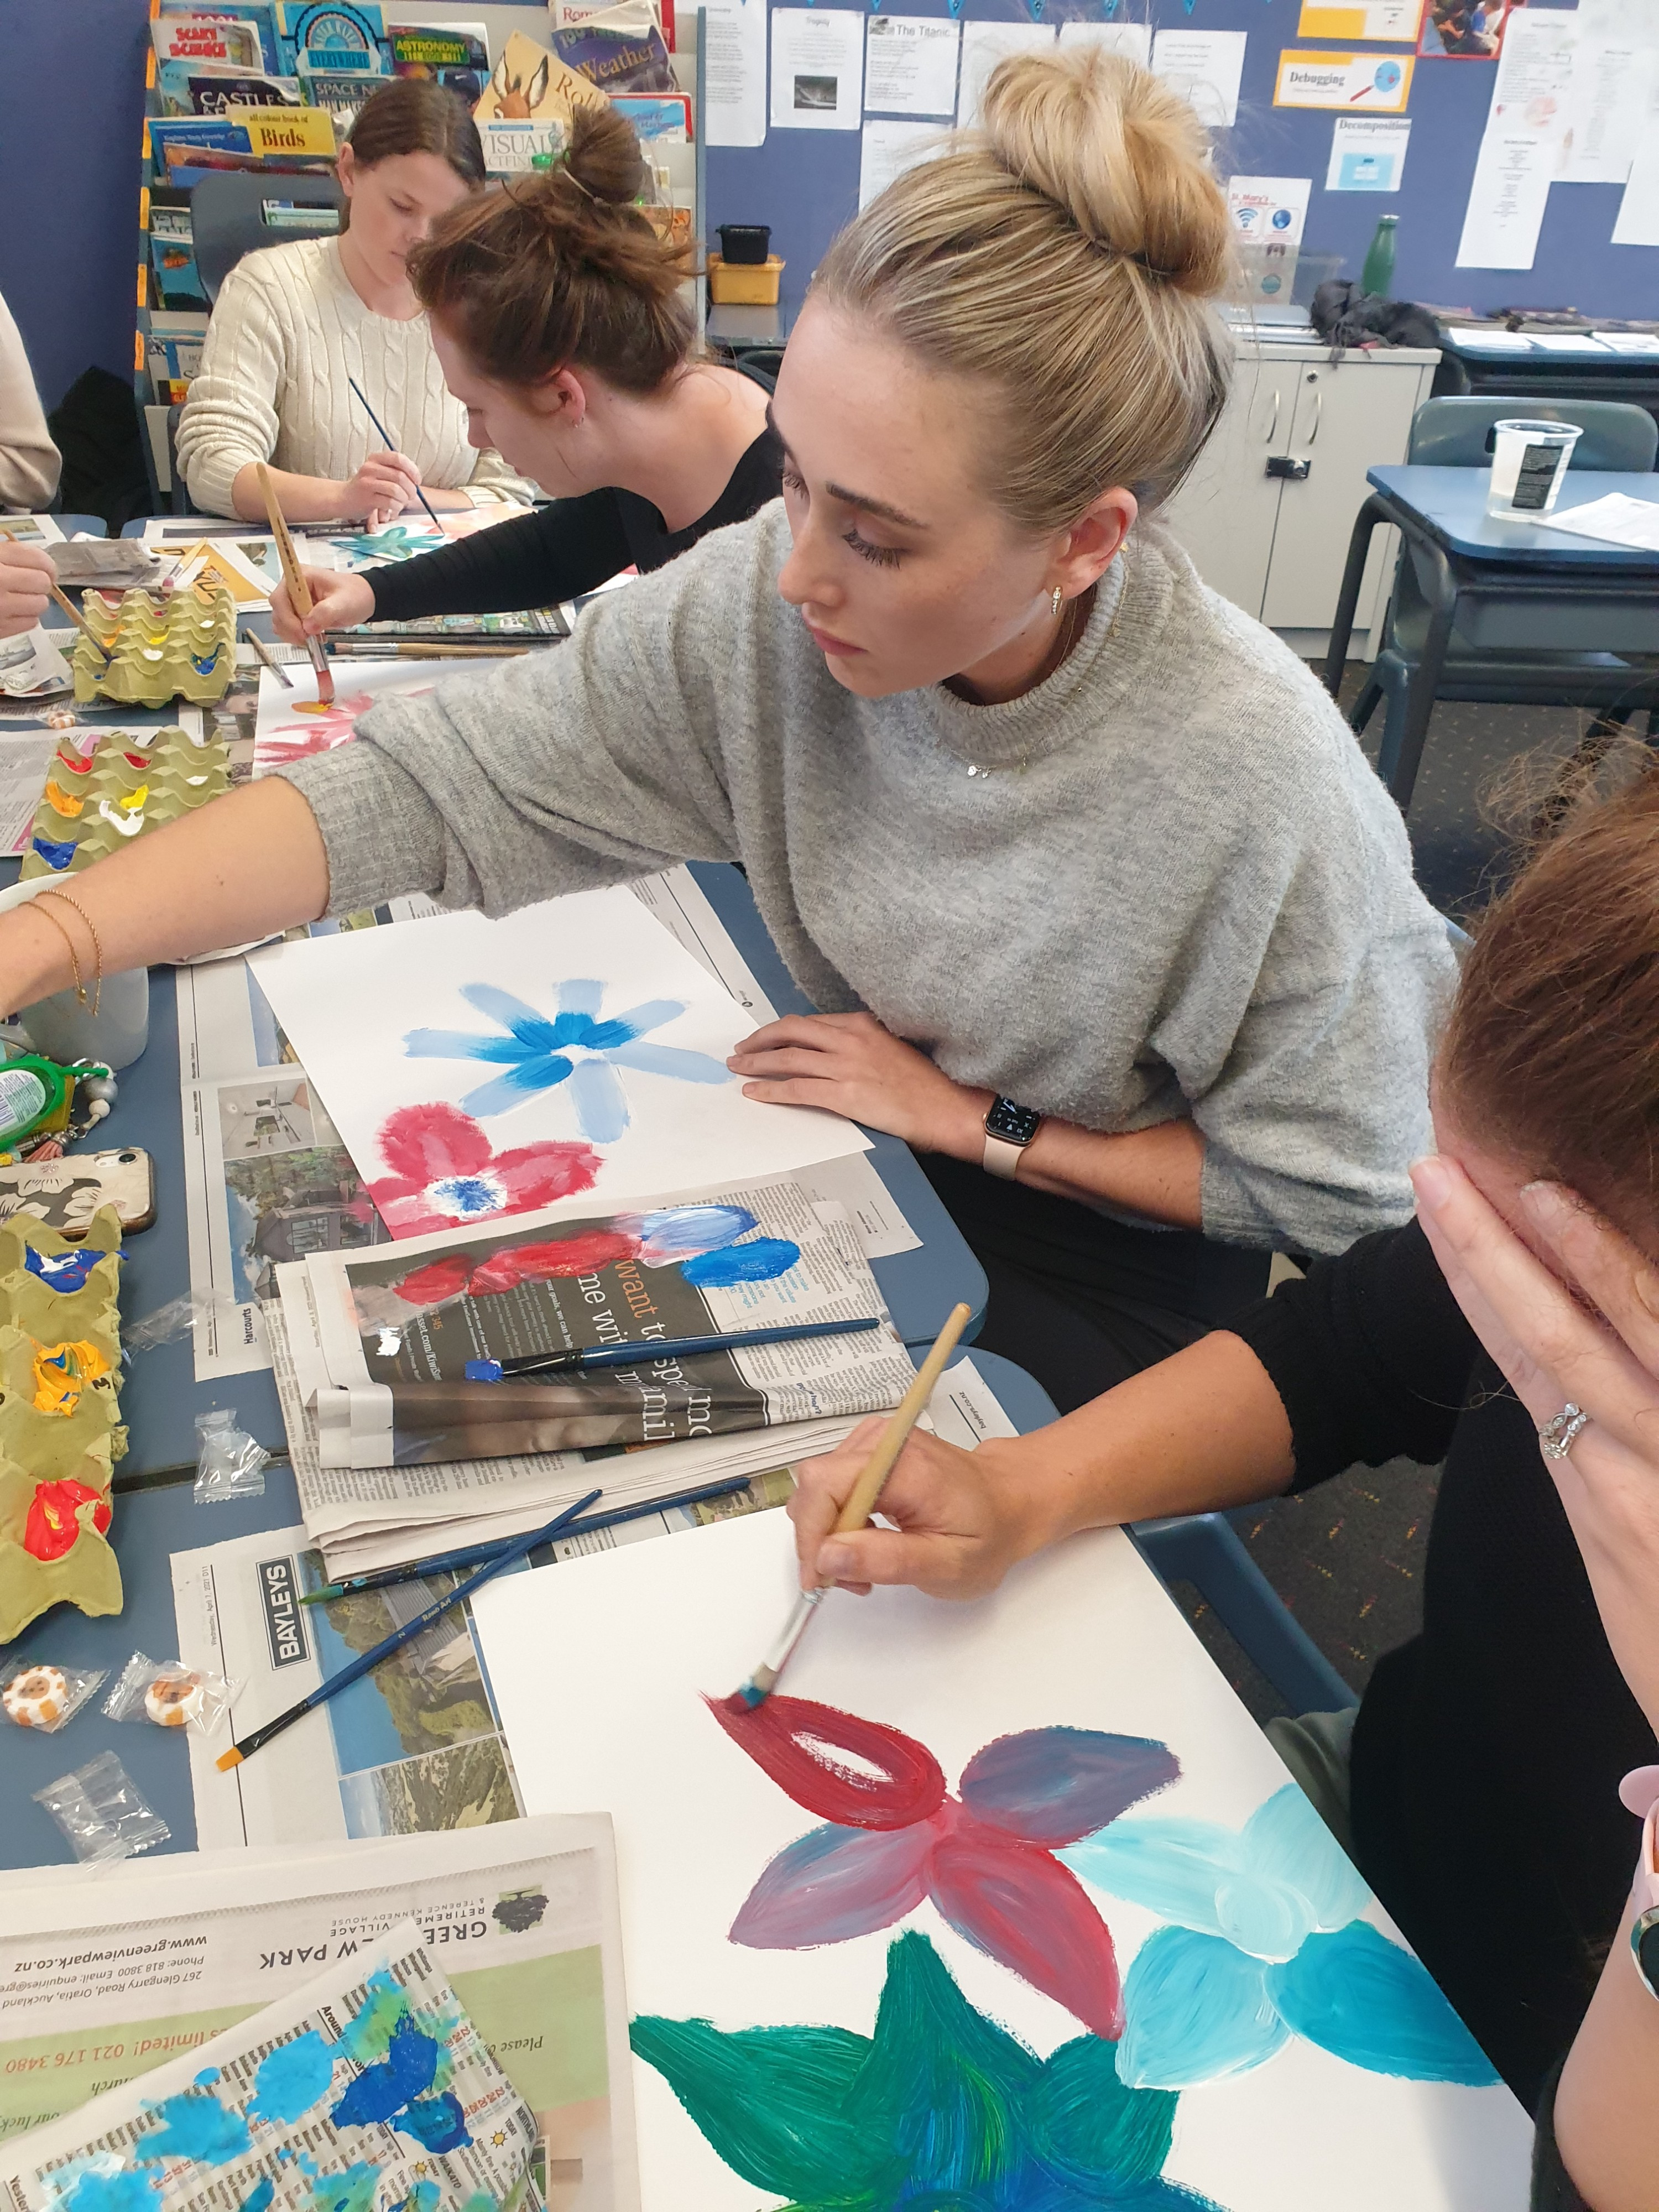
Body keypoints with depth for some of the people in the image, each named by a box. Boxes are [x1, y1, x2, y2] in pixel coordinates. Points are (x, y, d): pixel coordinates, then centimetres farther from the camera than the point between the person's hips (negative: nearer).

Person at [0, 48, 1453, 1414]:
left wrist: (975, 1121, -19)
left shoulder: (1264, 785, -30)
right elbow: (427, 786, -19)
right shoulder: (763, 604, -20)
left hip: (1117, 1255, -3)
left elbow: (1337, 1194, -18)